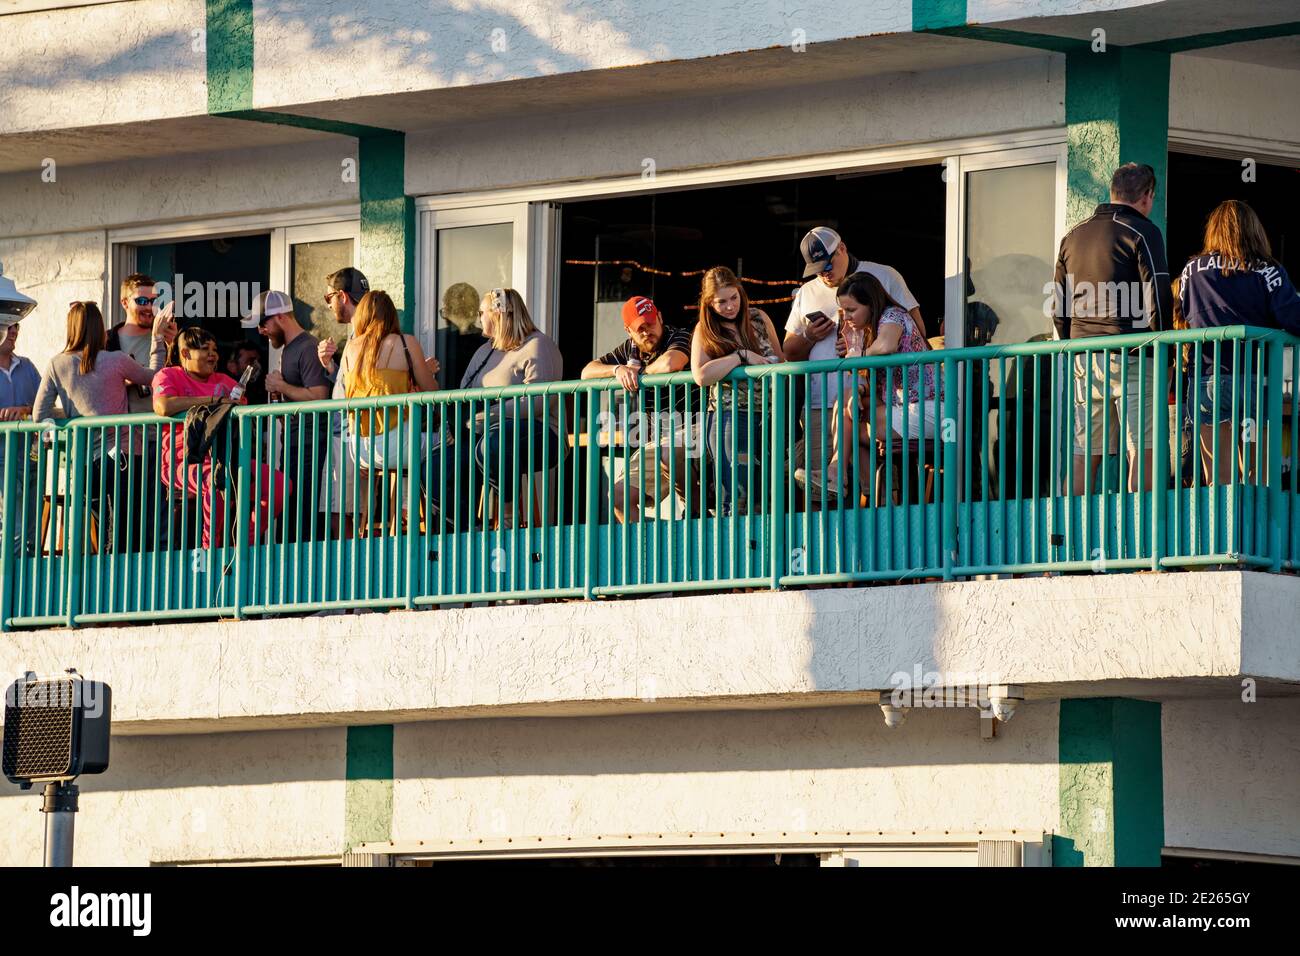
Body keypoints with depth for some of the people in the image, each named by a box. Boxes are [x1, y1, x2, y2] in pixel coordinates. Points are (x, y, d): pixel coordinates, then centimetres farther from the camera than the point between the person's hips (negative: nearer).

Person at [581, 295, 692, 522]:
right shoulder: (630, 350, 13)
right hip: (658, 439, 7)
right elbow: (587, 371, 9)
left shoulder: (680, 338, -8)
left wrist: (639, 372, -11)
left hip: (687, 433, -7)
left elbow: (669, 364, -32)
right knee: (620, 497, -6)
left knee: (668, 454, -41)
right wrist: (617, 370, -12)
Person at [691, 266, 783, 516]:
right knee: (736, 499, -9)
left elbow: (781, 362, 18)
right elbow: (701, 375, -17)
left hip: (767, 417, 4)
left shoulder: (759, 318, 10)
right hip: (730, 418, -4)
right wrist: (743, 356, -15)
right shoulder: (704, 331, 0)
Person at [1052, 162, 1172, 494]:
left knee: (1083, 453, 7)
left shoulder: (1073, 235, 17)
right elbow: (1158, 296, -10)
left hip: (1083, 357, 6)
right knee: (1142, 451, -6)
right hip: (1129, 355, -6)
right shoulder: (1141, 232, -3)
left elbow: (1059, 306, 19)